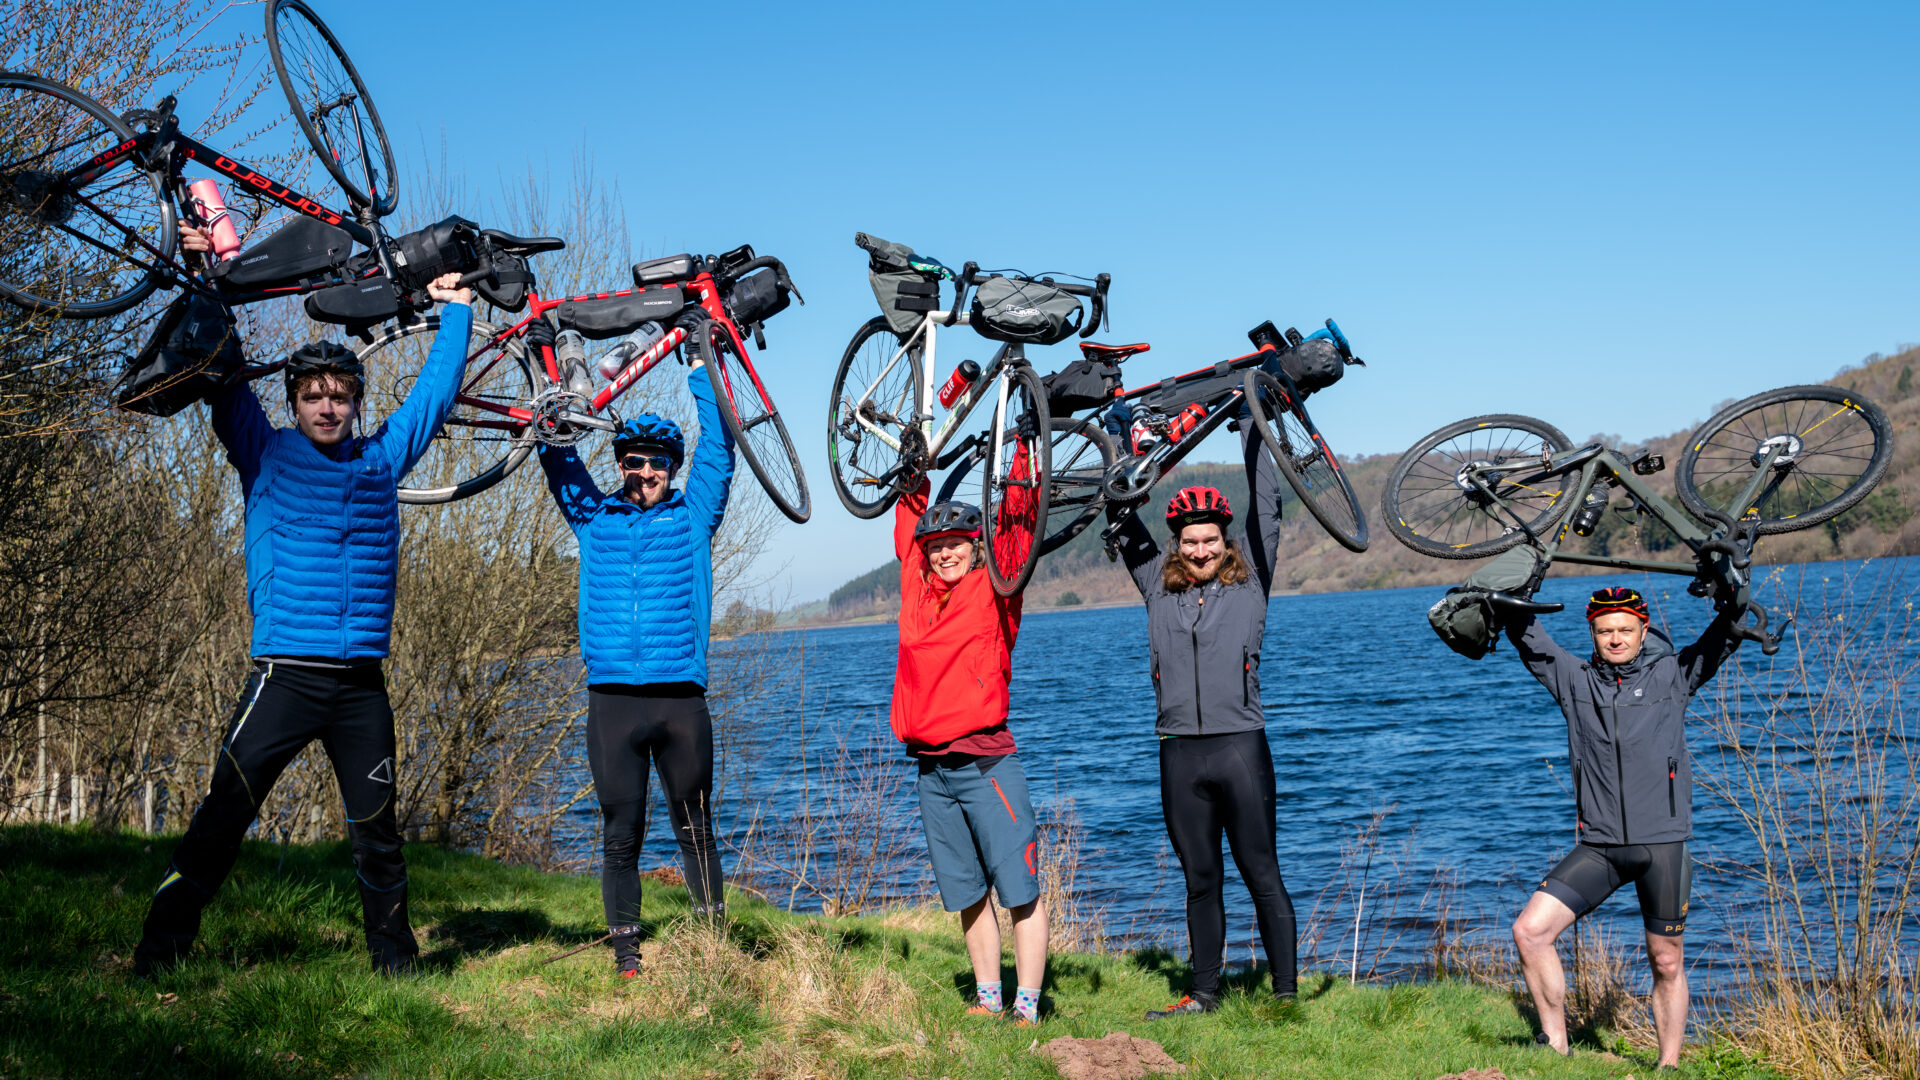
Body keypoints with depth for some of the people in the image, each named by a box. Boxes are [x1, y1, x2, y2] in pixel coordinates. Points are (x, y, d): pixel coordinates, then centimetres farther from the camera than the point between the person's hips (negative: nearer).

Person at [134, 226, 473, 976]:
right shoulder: (266, 454, 6)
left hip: (361, 684, 3)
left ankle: (393, 956, 21)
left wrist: (455, 309, 24)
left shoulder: (382, 459, 12)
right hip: (284, 675, -2)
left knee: (377, 830, 9)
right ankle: (159, 950, 0)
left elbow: (436, 390, 21)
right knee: (222, 819, -6)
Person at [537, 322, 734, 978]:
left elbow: (719, 448, 5)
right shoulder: (595, 518, 14)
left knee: (695, 829, 5)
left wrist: (700, 367, 3)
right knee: (621, 836, 5)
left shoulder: (693, 515, 10)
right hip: (613, 698, 1)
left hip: (681, 697, -1)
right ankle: (625, 955, 11)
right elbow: (557, 454, 15)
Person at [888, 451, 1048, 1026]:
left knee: (1021, 890, -4)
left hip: (987, 762, -5)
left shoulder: (992, 589, 0)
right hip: (932, 769, 5)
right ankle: (987, 999, 20)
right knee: (968, 896, 12)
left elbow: (1017, 525, -8)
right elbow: (909, 515, 22)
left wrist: (1024, 453, -9)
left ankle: (1026, 1007, 0)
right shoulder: (917, 587, 10)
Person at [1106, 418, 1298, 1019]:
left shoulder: (1249, 584, 6)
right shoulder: (1159, 588, 12)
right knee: (1200, 881, 11)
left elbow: (1266, 507, 2)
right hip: (1179, 755, 3)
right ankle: (1204, 994, 18)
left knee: (1262, 876, -1)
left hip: (1240, 748, -3)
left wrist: (1250, 425, 1)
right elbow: (1123, 521, 16)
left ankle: (1286, 994, 4)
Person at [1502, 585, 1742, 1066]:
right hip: (1598, 846, 2)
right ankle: (1556, 1046, 1)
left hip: (1663, 845, -2)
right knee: (1529, 930, -11)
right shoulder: (1575, 680, 9)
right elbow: (1529, 639, 10)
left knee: (1665, 963, 7)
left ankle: (1669, 1066, 21)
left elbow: (1721, 639, -2)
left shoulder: (1673, 675, 4)